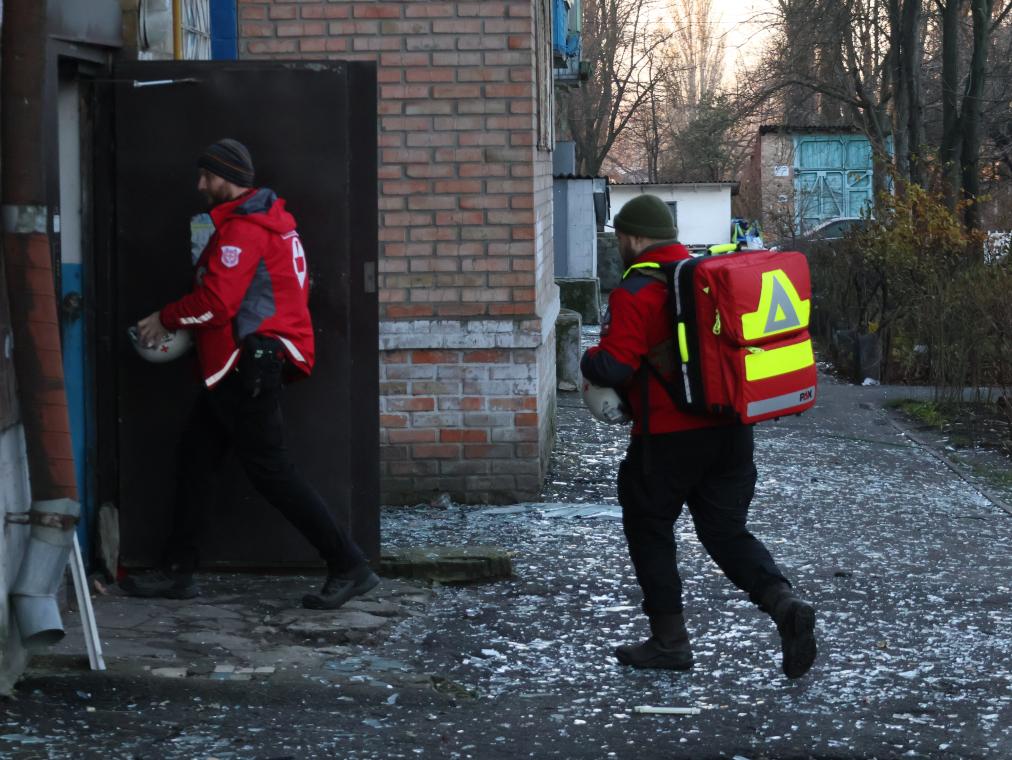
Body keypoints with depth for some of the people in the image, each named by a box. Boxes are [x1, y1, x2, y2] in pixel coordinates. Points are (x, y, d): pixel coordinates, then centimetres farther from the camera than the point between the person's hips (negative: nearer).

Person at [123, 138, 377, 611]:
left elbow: (217, 303, -23)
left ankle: (349, 567, -7)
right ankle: (178, 572, 17)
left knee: (268, 470, -9)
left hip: (250, 367, -11)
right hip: (238, 368, 11)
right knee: (196, 457, 12)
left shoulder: (243, 229, -16)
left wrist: (166, 320, -8)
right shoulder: (262, 219, 17)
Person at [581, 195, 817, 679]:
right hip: (731, 430, 7)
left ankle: (669, 640, 15)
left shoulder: (635, 293, -13)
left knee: (648, 529, 12)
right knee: (726, 531, 12)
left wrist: (588, 359, 2)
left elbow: (613, 367, -19)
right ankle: (784, 604, -12)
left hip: (669, 436, -6)